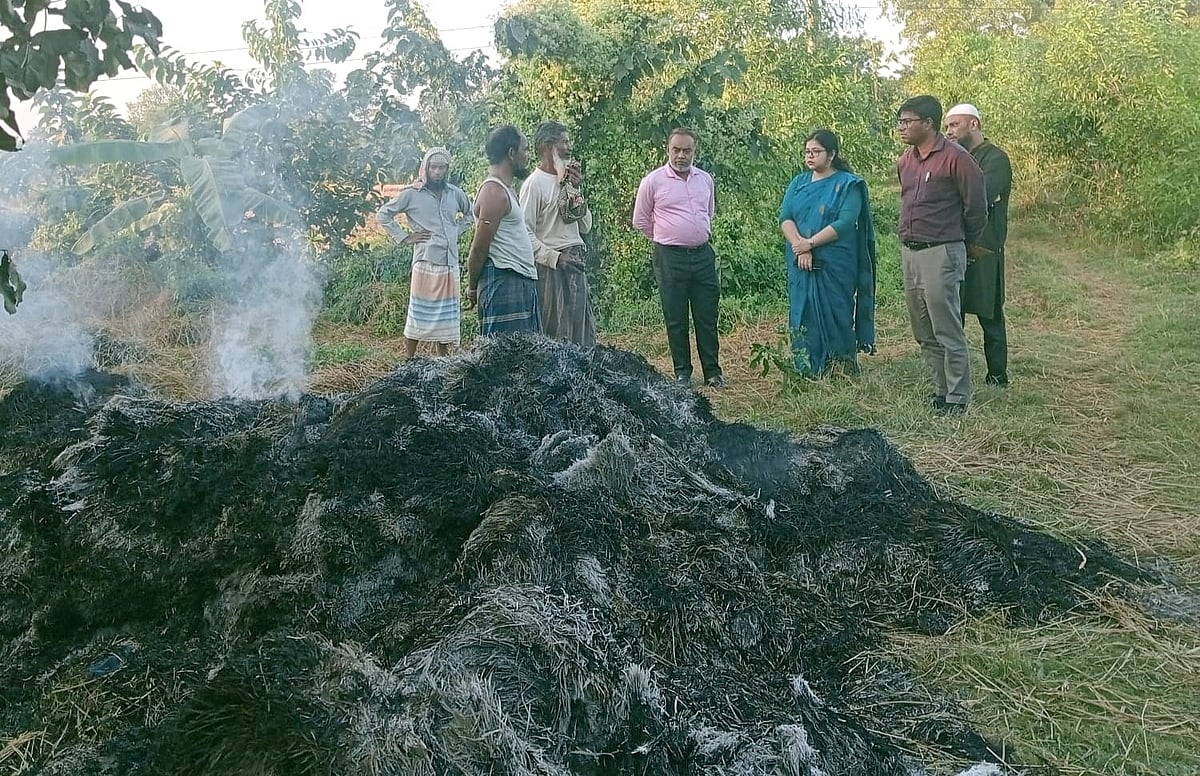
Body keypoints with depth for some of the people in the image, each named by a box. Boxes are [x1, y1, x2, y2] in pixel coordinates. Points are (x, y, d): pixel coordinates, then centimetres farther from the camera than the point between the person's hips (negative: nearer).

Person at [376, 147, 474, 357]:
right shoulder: (412, 194, -2)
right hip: (426, 262, -4)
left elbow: (470, 215, 28)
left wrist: (457, 231, 13)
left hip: (450, 263, 4)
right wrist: (404, 237, -3)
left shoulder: (455, 193, 10)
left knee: (446, 315, 9)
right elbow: (382, 215, 2)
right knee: (418, 315, -1)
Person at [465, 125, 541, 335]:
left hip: (522, 281, 10)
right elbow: (479, 249, -14)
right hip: (504, 284, -10)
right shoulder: (494, 192, -14)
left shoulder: (505, 190, 19)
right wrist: (472, 288, -5)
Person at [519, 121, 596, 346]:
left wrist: (577, 192, 2)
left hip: (576, 266, 8)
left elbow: (585, 227, 13)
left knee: (581, 331, 11)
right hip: (551, 268, -8)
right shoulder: (535, 183, -9)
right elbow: (525, 232, -16)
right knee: (554, 332, -3)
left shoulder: (568, 181, 15)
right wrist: (555, 258, -19)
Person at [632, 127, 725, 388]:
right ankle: (682, 373, 14)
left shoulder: (705, 179, 10)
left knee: (707, 318, 6)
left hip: (703, 255, 4)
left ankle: (712, 371, 15)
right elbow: (640, 221, 5)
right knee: (676, 320, 3)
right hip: (670, 257, -3)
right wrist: (666, 238, 9)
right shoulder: (653, 181, -3)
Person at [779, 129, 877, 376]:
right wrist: (799, 246, -14)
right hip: (800, 265, 5)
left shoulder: (848, 184, -1)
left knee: (835, 317, -3)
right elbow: (785, 217, 3)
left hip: (834, 265, -4)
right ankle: (806, 374, 11)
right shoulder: (798, 182, 15)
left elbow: (845, 223, -13)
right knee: (803, 318, 4)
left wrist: (810, 243, -18)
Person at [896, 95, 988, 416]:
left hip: (941, 254, -8)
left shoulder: (955, 158, -11)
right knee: (924, 334, 14)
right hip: (909, 253, 8)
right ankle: (942, 388, 25)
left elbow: (976, 207, -6)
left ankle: (957, 398, 4)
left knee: (947, 332, -4)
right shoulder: (905, 161, 11)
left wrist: (961, 246, 4)